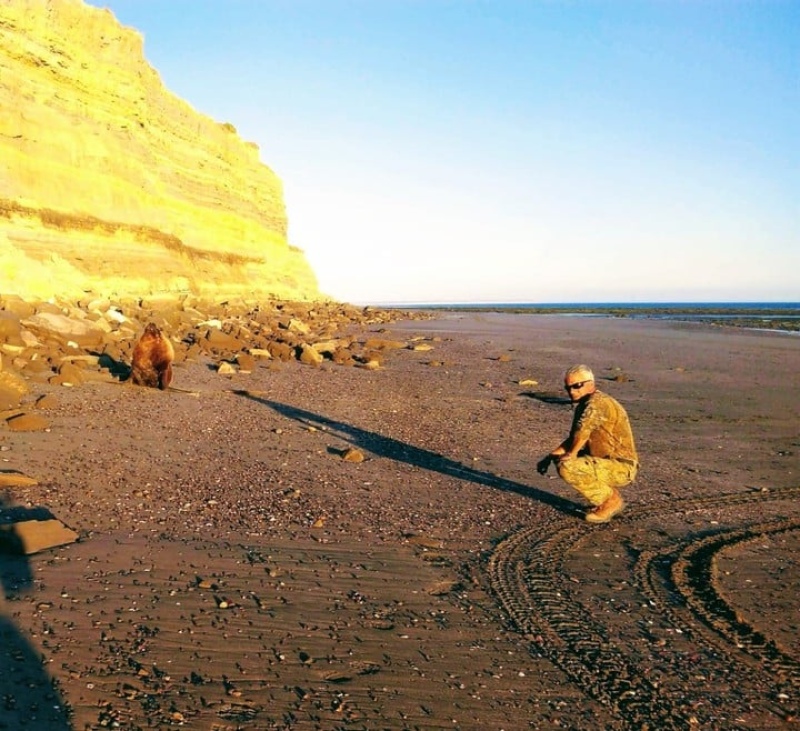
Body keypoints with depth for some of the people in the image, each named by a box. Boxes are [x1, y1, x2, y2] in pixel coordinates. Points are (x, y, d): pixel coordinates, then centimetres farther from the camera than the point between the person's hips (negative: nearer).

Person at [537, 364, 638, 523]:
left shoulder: (597, 403, -20)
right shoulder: (583, 405, 13)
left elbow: (581, 432, -33)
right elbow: (573, 439, 19)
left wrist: (571, 454, -16)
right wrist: (550, 456, 6)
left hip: (621, 469, -10)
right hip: (610, 463, 10)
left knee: (567, 467, -26)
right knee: (560, 459, 18)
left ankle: (611, 500, -6)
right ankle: (609, 496, 13)